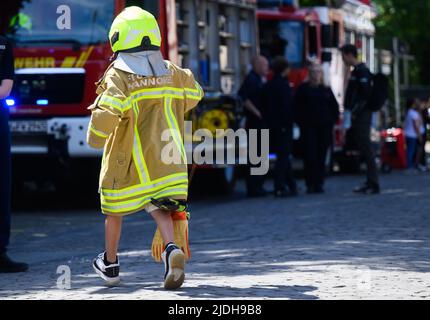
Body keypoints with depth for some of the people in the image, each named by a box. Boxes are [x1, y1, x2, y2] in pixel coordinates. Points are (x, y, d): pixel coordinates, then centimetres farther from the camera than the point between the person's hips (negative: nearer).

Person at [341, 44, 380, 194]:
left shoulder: (361, 71, -12)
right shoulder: (356, 71, 18)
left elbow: (365, 95, -20)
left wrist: (355, 112, -17)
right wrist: (351, 111, 14)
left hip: (362, 115, -10)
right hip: (358, 116, 10)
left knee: (366, 149, -10)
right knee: (364, 149, 10)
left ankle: (373, 184, -10)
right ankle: (370, 182, 13)